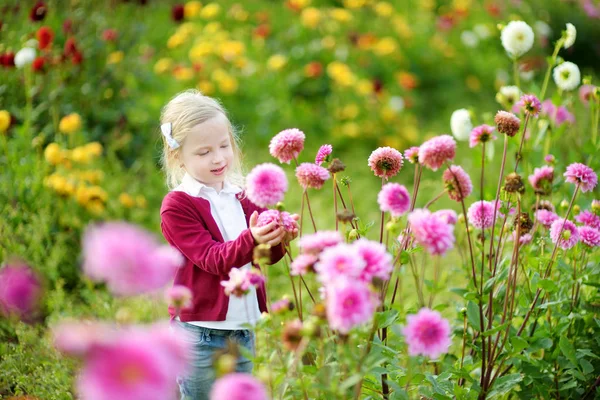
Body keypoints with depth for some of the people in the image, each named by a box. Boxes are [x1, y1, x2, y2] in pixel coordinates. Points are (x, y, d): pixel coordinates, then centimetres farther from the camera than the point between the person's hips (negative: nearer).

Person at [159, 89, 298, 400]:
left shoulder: (242, 198, 9)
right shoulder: (177, 206, -10)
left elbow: (266, 256, 2)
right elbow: (212, 259, -20)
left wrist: (279, 239, -21)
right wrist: (251, 239, -37)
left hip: (244, 329, 6)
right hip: (202, 334, -6)